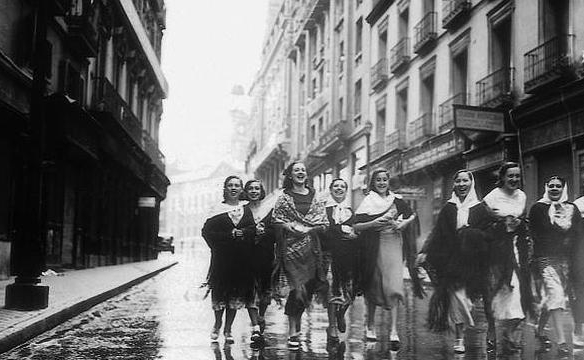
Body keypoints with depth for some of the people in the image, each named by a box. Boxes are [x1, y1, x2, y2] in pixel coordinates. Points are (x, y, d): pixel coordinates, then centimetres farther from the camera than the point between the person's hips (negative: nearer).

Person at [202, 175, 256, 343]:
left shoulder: (247, 209, 11)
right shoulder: (217, 210, 4)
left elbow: (254, 230, 2)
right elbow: (207, 232, -5)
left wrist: (242, 233, -16)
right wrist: (229, 235, -12)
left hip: (242, 260, 2)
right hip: (222, 258, -2)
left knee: (236, 295, 3)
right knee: (220, 294, 0)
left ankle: (228, 329, 15)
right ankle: (217, 325, 23)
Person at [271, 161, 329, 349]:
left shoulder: (315, 198, 9)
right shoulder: (284, 197, 4)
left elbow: (324, 223, 6)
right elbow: (275, 220, 2)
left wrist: (308, 229, -9)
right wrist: (289, 226, -14)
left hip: (311, 247, 3)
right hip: (291, 247, -3)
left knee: (306, 289, 3)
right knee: (297, 288, -11)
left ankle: (295, 326, 22)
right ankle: (293, 332, -3)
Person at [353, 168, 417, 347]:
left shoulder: (396, 200, 10)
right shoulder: (367, 202, 3)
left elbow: (412, 215, 22)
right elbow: (356, 227, -2)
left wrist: (403, 223, 2)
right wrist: (373, 223, -18)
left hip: (393, 244, 1)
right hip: (373, 246, -1)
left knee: (394, 285, -12)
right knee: (372, 286, 6)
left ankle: (394, 330, -16)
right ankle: (370, 325, 23)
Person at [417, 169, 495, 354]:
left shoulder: (480, 208, 6)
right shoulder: (448, 208, 8)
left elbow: (490, 233, 3)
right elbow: (436, 233, 5)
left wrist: (471, 234, -12)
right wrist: (424, 252, -5)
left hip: (471, 262, 0)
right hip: (451, 261, 0)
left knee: (465, 299, 0)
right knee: (456, 297, -8)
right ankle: (459, 339, -1)